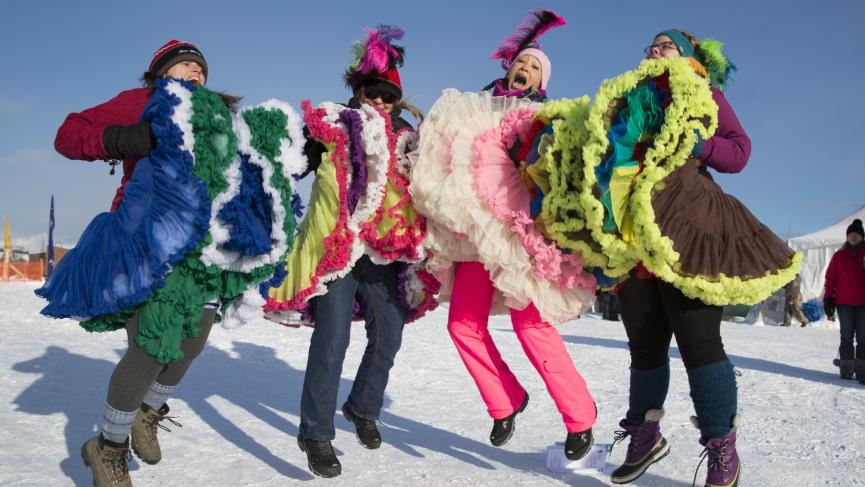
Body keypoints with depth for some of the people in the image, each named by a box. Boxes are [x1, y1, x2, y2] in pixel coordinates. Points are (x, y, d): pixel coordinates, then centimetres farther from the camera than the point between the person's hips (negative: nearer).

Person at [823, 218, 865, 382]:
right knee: (847, 337, 3)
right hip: (844, 303, 0)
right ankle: (846, 369, 8)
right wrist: (828, 299, 1)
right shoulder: (839, 255, 5)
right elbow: (830, 278, 6)